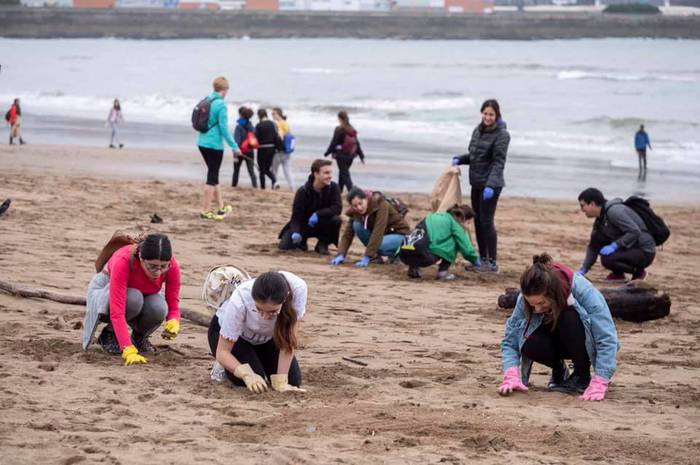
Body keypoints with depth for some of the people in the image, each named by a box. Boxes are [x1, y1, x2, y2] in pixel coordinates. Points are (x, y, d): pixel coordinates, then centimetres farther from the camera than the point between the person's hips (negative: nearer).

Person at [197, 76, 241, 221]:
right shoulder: (221, 105, -15)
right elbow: (224, 128, -18)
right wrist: (234, 147, -12)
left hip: (202, 143, 8)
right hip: (214, 145, -8)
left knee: (213, 175, 17)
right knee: (212, 177, 0)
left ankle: (221, 206, 26)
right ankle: (206, 211, 1)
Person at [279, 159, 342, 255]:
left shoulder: (334, 188, -16)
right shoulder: (303, 192, -20)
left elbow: (337, 208, -26)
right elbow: (296, 216, -19)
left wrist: (318, 214, -38)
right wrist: (296, 232, -39)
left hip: (322, 224, 1)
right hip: (304, 225, -1)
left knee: (336, 220, -33)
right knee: (284, 245, -20)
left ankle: (323, 244, -6)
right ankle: (301, 241, 16)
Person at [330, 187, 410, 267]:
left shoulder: (380, 205, -29)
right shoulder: (355, 212, -11)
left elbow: (377, 233, -36)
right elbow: (348, 234, -12)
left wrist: (366, 257, -40)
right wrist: (341, 255, -28)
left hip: (399, 234, -6)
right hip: (383, 234, 6)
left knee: (380, 246, -37)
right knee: (357, 225, -19)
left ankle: (396, 253, -3)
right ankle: (375, 256, -7)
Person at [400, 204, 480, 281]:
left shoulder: (435, 216, 30)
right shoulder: (454, 222, 9)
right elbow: (466, 246, 8)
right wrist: (475, 260, 27)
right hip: (423, 255, -7)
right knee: (454, 241, 11)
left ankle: (413, 268, 20)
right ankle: (442, 271, 9)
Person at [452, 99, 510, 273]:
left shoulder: (501, 134, -11)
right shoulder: (478, 131, 11)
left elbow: (498, 162, -18)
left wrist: (490, 185, -27)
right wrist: (460, 159, 3)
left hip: (491, 184, -8)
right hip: (476, 183, 8)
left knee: (486, 221, -7)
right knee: (478, 221, 11)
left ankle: (492, 262, -1)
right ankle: (482, 259, 21)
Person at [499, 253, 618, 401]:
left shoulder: (583, 292, -34)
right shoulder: (526, 298, -24)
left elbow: (607, 339, -35)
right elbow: (510, 341, -18)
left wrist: (598, 384, -43)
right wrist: (511, 376, -36)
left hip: (586, 343, -3)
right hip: (559, 342, 3)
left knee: (569, 318, -35)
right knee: (530, 345, -31)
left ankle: (583, 375, -11)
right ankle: (559, 369, 2)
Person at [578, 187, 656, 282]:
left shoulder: (614, 211, -20)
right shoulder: (600, 219, 10)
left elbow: (635, 232, -27)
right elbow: (593, 246, 15)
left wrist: (614, 246, -27)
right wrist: (583, 270, 9)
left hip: (645, 253, -9)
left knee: (607, 259, -28)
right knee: (596, 238, -2)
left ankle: (639, 272, -3)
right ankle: (618, 274, 8)